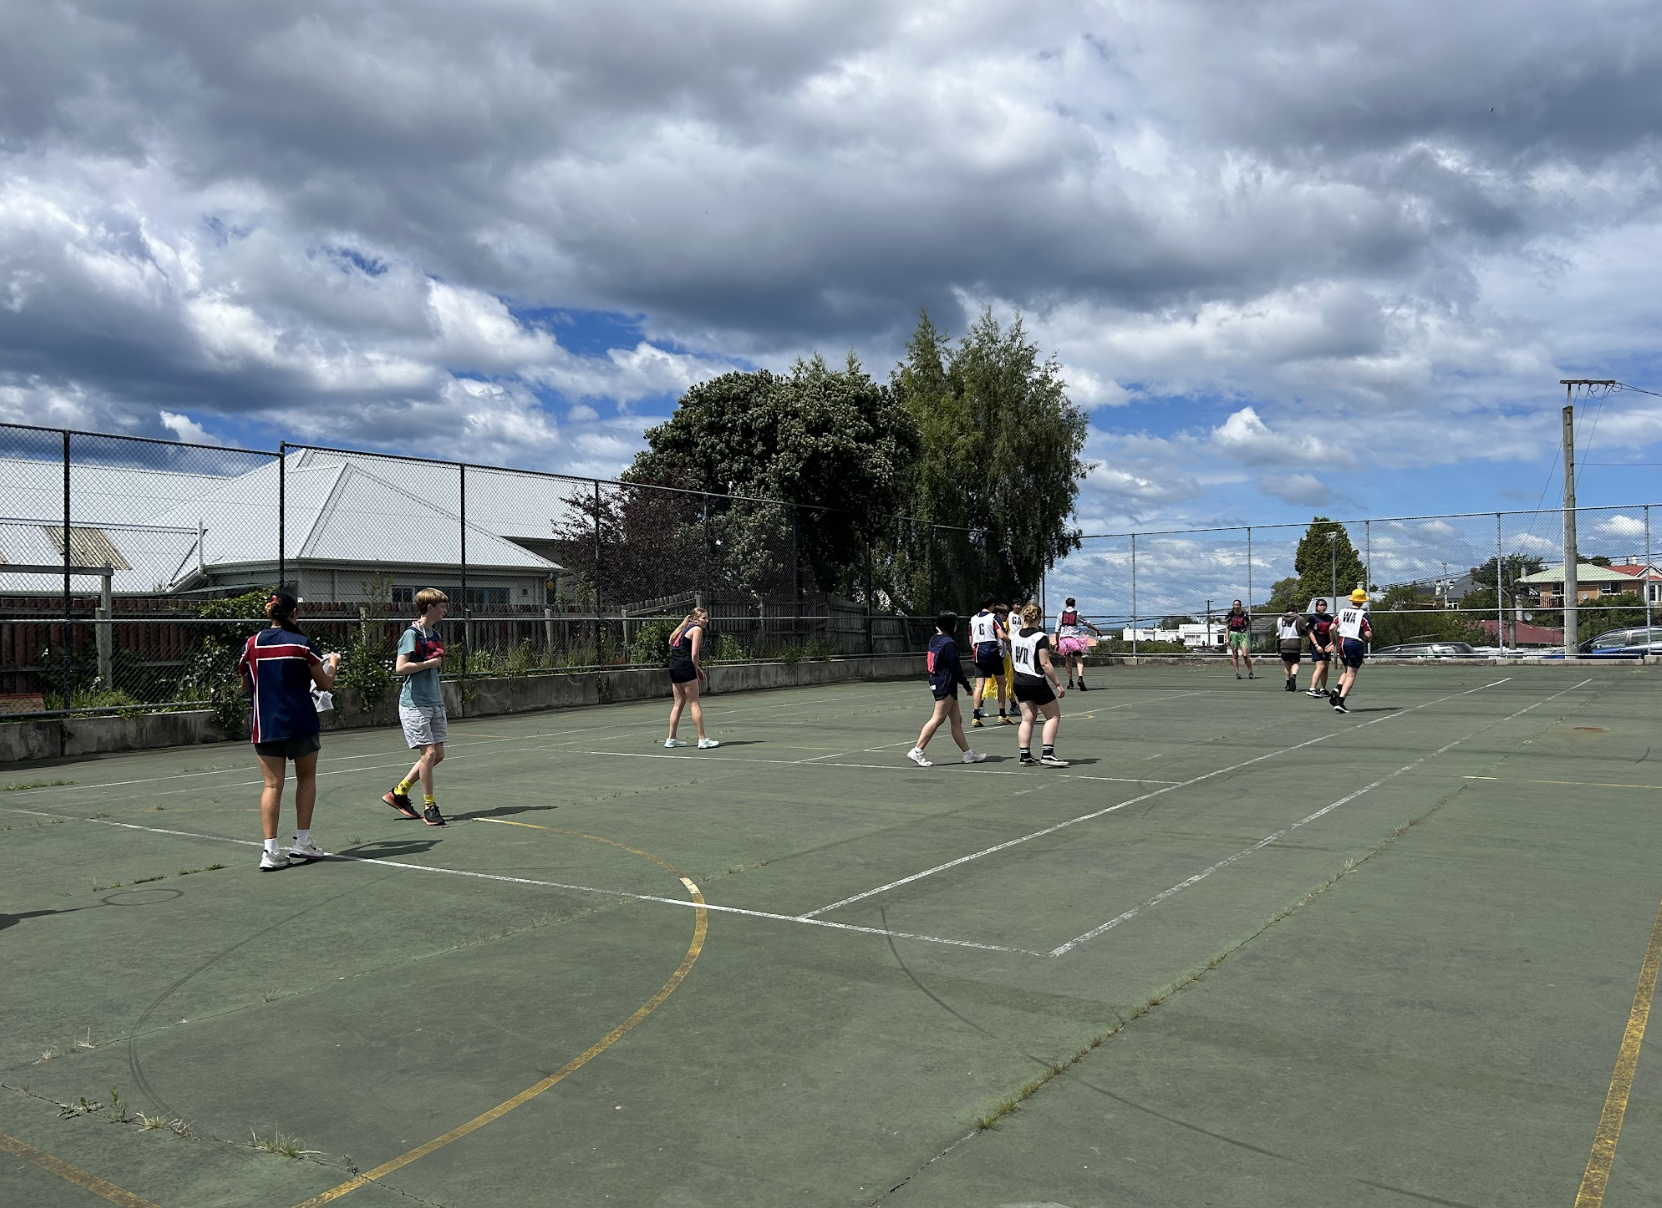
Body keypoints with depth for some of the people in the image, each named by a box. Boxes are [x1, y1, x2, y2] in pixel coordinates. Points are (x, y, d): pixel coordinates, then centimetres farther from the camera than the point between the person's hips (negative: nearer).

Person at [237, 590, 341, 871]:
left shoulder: (252, 644, 1)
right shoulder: (303, 644, -7)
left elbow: (245, 686, 13)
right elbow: (325, 684, 0)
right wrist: (333, 664, 18)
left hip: (263, 726, 2)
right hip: (300, 722, -2)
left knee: (272, 784, 3)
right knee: (306, 778, 14)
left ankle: (271, 850, -5)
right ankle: (302, 842, 13)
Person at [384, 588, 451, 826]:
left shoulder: (434, 635, 15)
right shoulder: (411, 634, -11)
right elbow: (400, 668, -20)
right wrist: (430, 663, -15)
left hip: (434, 703, 9)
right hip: (414, 703, -9)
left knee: (438, 754, 7)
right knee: (428, 752, -9)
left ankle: (399, 793, 21)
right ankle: (429, 807, 3)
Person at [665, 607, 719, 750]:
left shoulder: (684, 629, 21)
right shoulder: (697, 629, -5)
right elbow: (694, 654, -13)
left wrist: (697, 669, 13)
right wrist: (697, 671, -1)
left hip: (674, 667, 9)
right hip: (685, 667, -9)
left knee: (679, 703, 15)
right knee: (695, 703, -5)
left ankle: (671, 739, 18)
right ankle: (703, 739, -5)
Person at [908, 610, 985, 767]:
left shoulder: (934, 640, 11)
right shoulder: (948, 643, -16)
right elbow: (955, 667, -16)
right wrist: (968, 686, -8)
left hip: (937, 683, 10)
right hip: (946, 685, -10)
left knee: (956, 720, 12)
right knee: (937, 719, -7)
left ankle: (968, 753, 18)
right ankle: (917, 751, -6)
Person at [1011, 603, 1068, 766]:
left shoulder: (1015, 636, 4)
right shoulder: (1040, 637, -16)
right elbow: (1045, 664, -19)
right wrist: (1058, 683, -13)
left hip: (1019, 682, 7)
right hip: (1037, 683, -7)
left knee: (1027, 719, 11)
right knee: (1053, 716, 6)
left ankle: (1025, 756, 9)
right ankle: (1047, 754, -3)